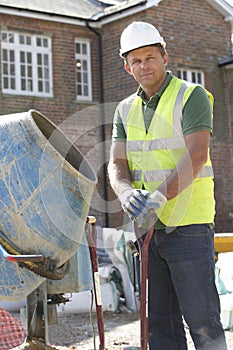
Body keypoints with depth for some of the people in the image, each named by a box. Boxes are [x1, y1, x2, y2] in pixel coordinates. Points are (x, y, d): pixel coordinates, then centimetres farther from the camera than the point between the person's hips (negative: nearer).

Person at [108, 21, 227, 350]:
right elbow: (117, 164, 4)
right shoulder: (126, 109, 13)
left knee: (201, 318, -5)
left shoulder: (191, 96, -5)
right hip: (146, 226, 6)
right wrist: (126, 192, -19)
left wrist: (160, 196, -29)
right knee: (159, 322, 9)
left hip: (188, 225, -6)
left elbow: (196, 157, -17)